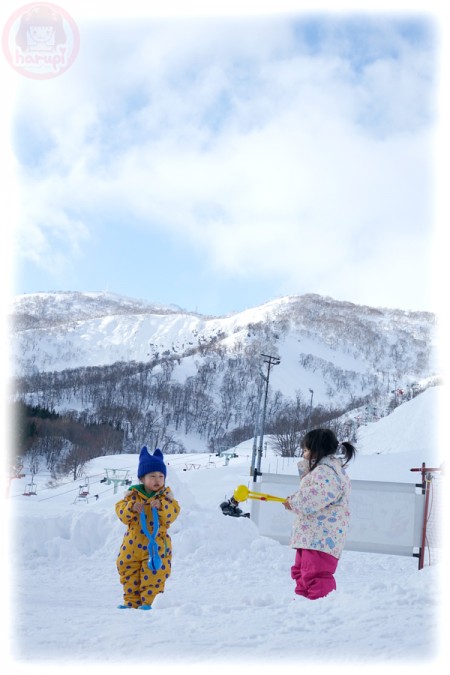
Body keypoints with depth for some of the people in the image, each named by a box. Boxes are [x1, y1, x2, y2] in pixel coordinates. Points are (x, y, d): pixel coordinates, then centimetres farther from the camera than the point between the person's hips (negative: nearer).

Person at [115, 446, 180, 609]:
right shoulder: (132, 494, -1)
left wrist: (161, 506, -30)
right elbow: (120, 511, -3)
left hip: (157, 543, -2)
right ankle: (131, 600, 20)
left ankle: (147, 601, 9)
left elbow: (173, 514, -13)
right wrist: (131, 508, -23)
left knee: (155, 572, -2)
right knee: (128, 569, 8)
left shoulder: (165, 495, -2)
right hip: (133, 542, 2)